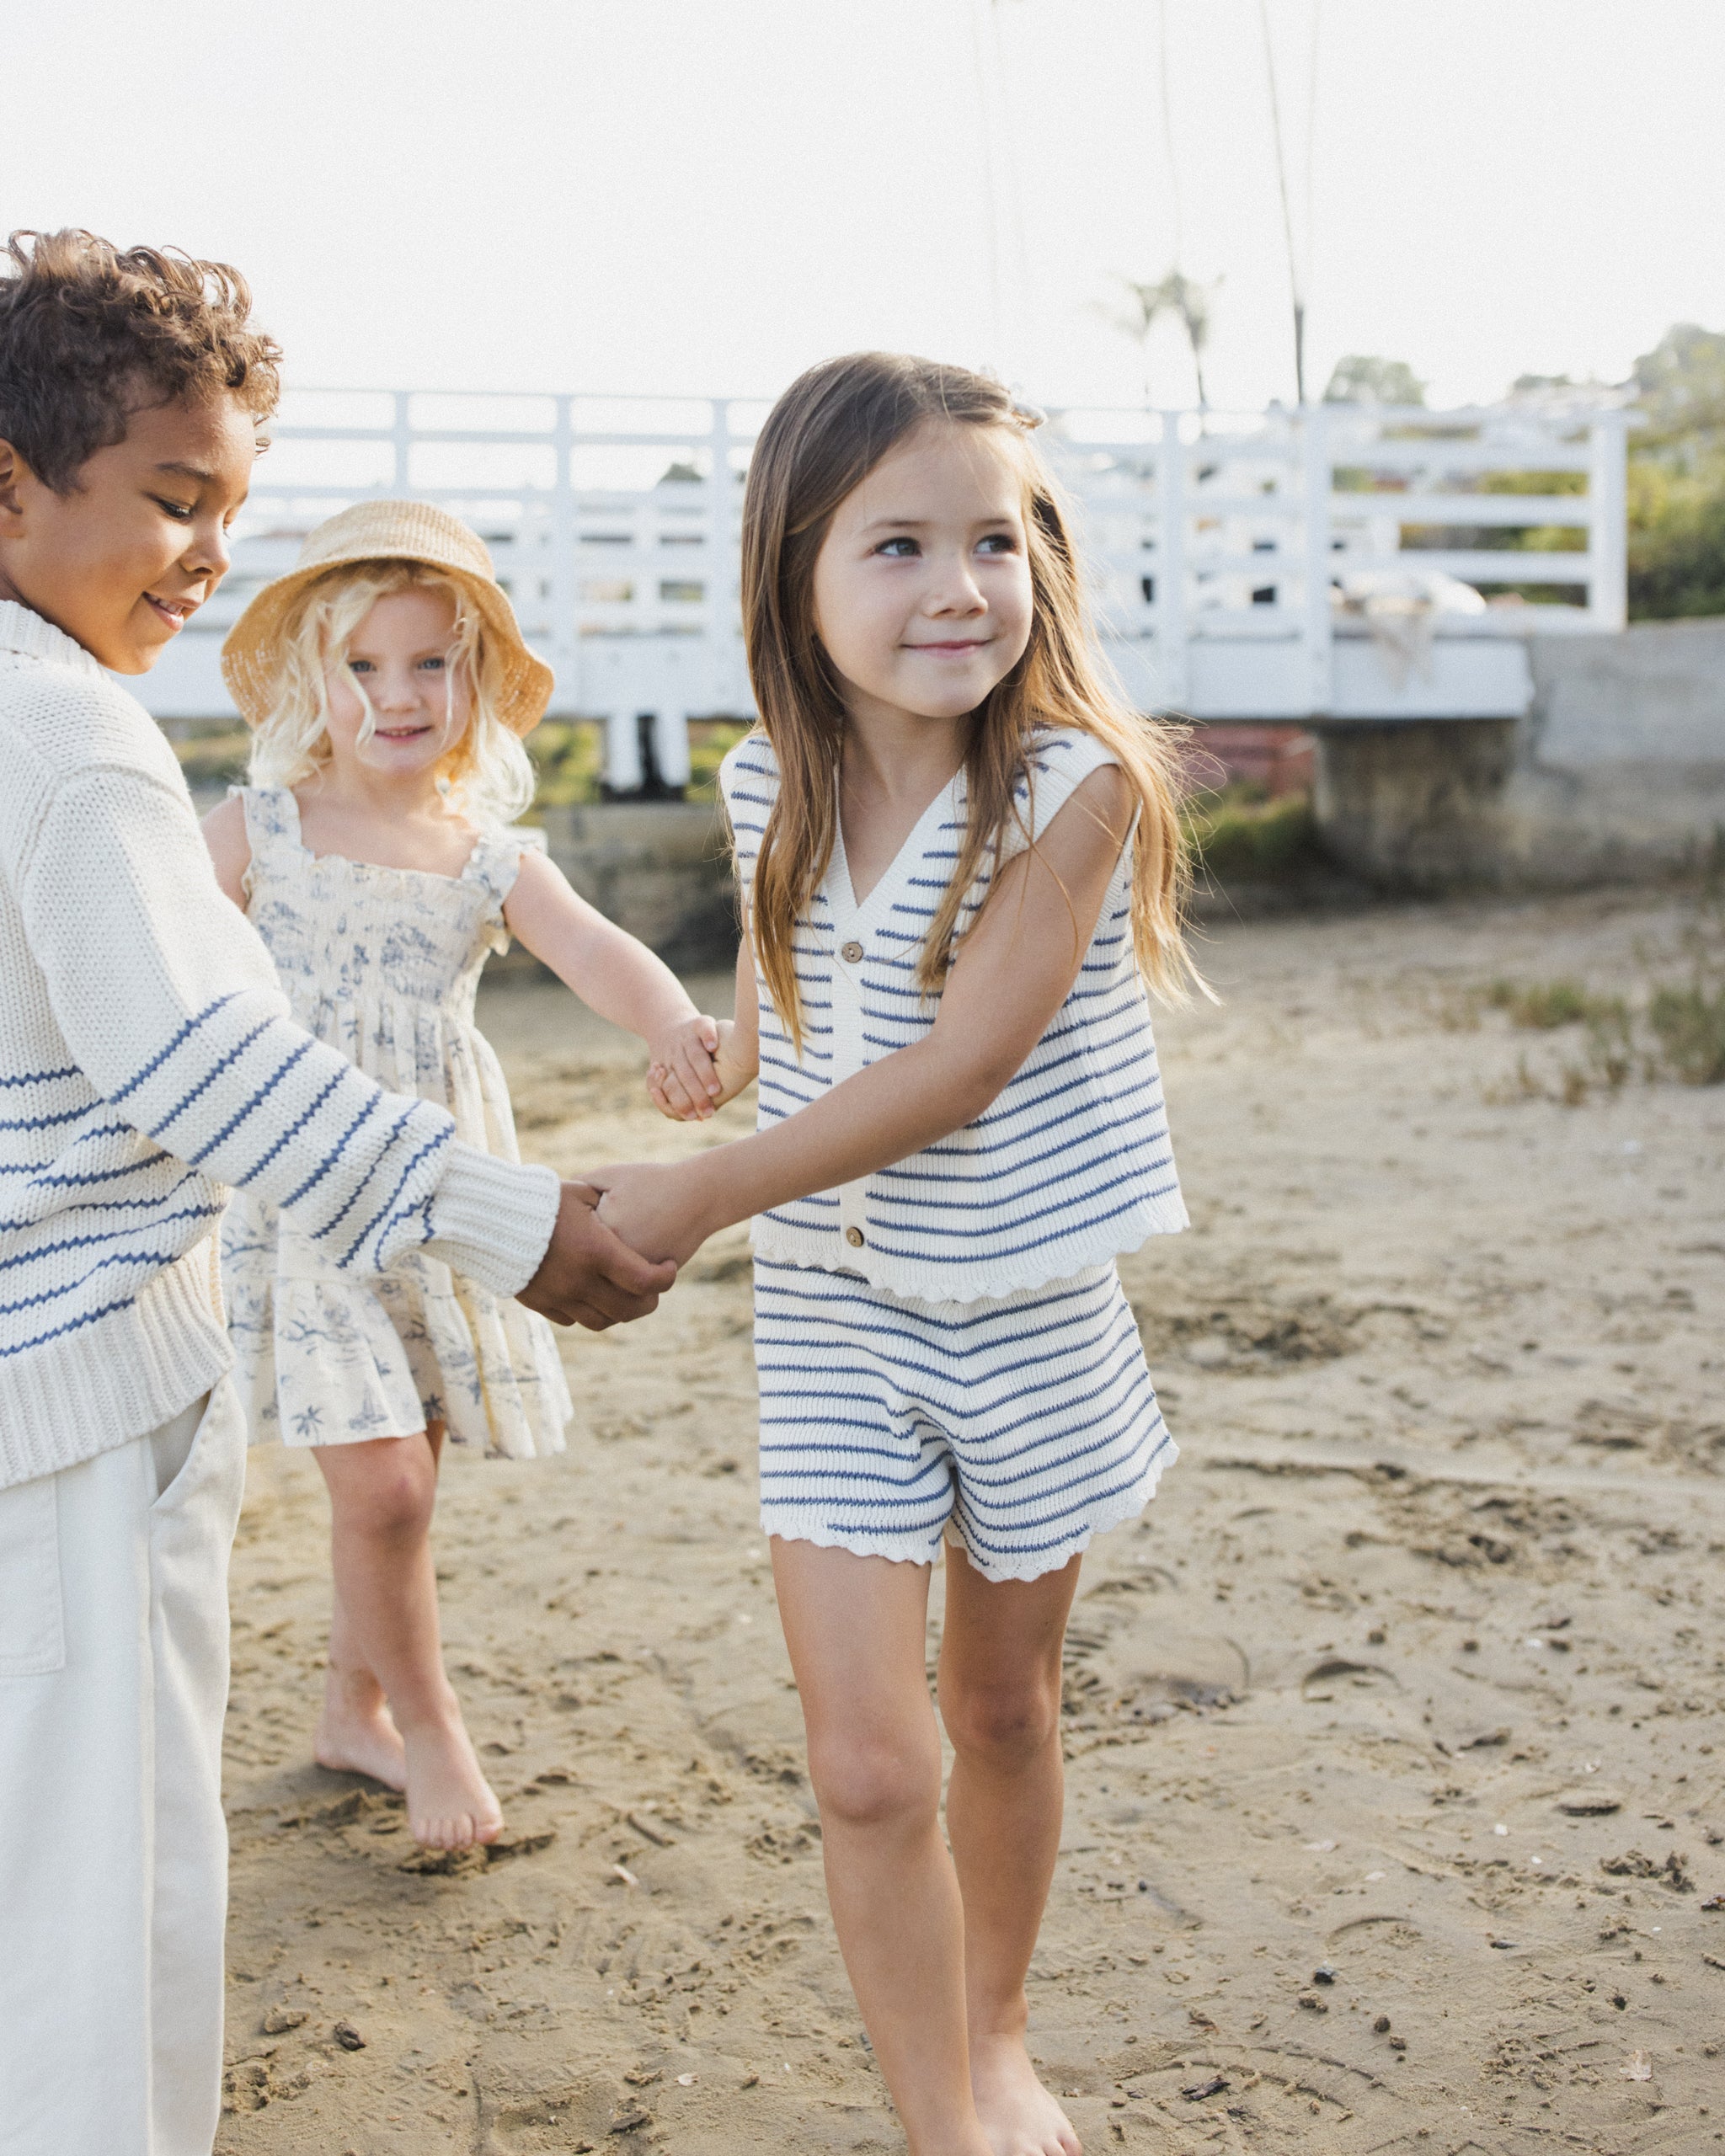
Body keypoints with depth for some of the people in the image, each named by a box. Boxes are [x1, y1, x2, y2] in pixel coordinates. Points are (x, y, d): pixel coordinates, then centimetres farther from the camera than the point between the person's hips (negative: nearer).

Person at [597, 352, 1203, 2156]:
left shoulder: (1077, 784, -19)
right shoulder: (770, 788, -5)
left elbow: (958, 1071, -24)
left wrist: (703, 1193, -24)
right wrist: (736, 1044, 2)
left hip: (1029, 1318, -2)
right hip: (832, 1318, 2)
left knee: (1002, 1706, 18)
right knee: (869, 1767, -5)